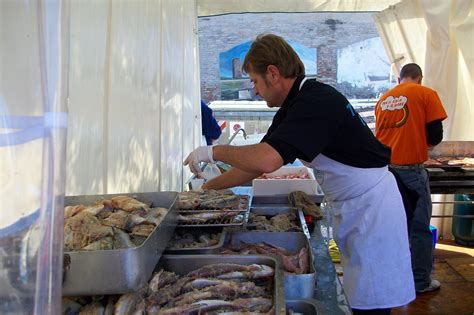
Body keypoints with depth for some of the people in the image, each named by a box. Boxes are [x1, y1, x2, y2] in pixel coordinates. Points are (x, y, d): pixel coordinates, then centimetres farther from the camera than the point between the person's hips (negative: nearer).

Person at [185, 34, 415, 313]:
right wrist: (209, 188, 12)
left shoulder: (316, 102, -24)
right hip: (351, 205, 10)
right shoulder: (295, 105, 8)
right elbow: (258, 161, 13)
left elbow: (266, 160, -36)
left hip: (371, 204, -9)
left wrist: (214, 151, -20)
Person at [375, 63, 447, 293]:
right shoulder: (426, 94, -1)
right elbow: (435, 136, -4)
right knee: (419, 227, 6)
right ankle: (421, 281, 13)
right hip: (411, 169, -5)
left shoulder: (384, 98, 12)